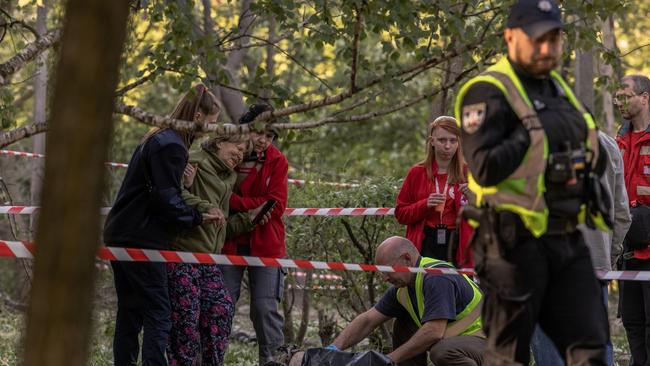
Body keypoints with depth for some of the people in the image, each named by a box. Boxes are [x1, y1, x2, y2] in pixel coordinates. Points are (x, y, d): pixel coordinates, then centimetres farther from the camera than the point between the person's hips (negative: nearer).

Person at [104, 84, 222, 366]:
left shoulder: (156, 140, 18)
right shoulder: (171, 147, -14)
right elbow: (167, 200, -19)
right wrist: (199, 217, -11)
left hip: (121, 236, 10)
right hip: (142, 242, -10)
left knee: (129, 316, 12)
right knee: (158, 316, -9)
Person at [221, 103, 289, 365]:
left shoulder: (277, 162, -1)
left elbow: (275, 206, -10)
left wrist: (234, 201, -16)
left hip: (264, 244, -1)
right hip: (228, 243, 1)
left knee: (264, 308, -2)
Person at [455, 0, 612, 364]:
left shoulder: (559, 88, 17)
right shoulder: (488, 92, -10)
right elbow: (485, 168, -22)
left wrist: (591, 157, 8)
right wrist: (530, 134, -16)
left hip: (568, 239, 8)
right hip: (517, 241, -8)